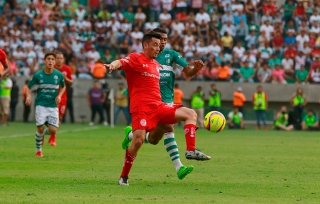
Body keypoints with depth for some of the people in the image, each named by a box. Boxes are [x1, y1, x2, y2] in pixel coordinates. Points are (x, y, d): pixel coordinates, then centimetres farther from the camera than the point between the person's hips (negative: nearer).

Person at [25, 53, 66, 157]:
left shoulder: (59, 75, -2)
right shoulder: (38, 75, -5)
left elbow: (63, 87, 17)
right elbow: (29, 87, 5)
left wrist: (59, 95, -2)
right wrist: (28, 96, -16)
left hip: (53, 106, 1)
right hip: (41, 105, -1)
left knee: (53, 130, -9)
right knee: (40, 128, -10)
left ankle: (43, 133, 29)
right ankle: (38, 150, 15)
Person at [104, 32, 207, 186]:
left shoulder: (156, 64, 23)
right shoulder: (135, 59, -1)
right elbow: (121, 63, -21)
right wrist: (113, 65, -43)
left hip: (158, 106, 8)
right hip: (142, 107, -8)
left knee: (190, 114, -3)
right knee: (138, 140, -19)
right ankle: (123, 177, -3)